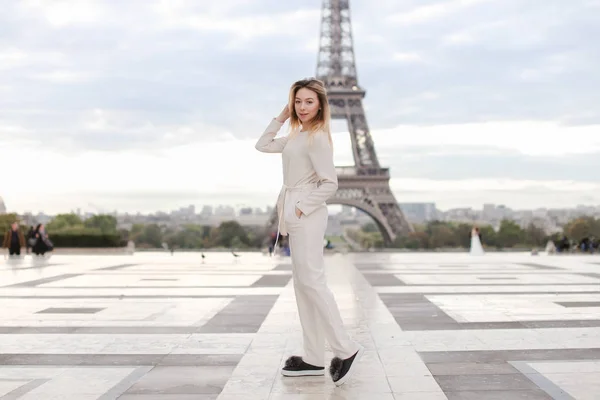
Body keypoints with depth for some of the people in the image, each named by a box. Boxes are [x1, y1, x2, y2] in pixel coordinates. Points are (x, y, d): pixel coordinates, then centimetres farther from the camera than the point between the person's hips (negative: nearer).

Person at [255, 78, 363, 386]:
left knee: (311, 281, -10)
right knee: (302, 284, 8)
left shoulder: (317, 137, -13)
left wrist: (302, 208, -16)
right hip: (295, 215, 10)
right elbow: (263, 145, 24)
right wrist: (281, 117, 15)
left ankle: (346, 349, -4)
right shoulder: (297, 135, 15)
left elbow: (330, 183, -19)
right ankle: (313, 359, 12)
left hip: (307, 215, -10)